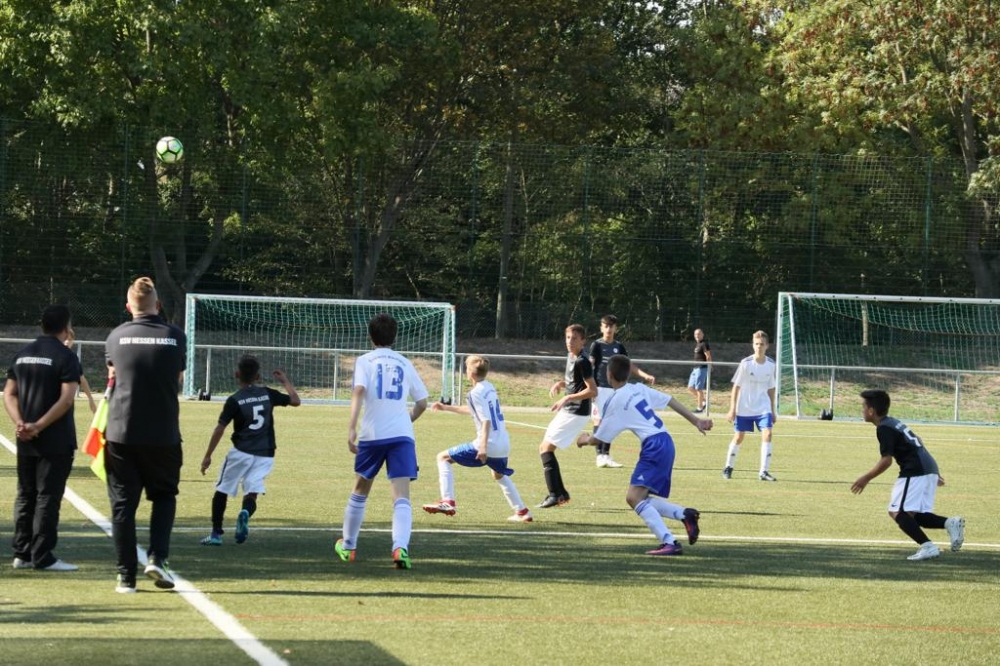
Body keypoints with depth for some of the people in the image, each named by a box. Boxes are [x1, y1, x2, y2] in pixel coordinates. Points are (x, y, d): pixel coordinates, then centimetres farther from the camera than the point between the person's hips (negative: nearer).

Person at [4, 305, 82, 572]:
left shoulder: (22, 355, 11)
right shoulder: (65, 357, -10)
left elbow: (9, 394, 7)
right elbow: (66, 399, -19)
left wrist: (20, 423, -5)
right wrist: (39, 426, -17)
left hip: (26, 440, 6)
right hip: (55, 441, -6)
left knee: (25, 497, 13)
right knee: (48, 497, -3)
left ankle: (22, 553, 15)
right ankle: (42, 557, -3)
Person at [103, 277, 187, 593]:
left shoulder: (116, 337, 0)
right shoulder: (175, 337, 0)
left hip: (121, 433, 0)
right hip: (164, 434, 0)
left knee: (123, 503, 6)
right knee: (164, 496, 17)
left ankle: (126, 576, 4)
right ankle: (158, 558, -2)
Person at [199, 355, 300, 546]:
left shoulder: (234, 400, -7)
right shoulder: (268, 394, 2)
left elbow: (220, 429, -10)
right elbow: (296, 401, 14)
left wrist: (208, 456, -5)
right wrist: (286, 382, 30)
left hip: (240, 452, -2)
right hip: (265, 455, 3)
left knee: (221, 491, 13)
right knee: (252, 492, 1)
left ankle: (216, 534, 12)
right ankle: (245, 513, -35)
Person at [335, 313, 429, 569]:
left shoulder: (365, 360, 5)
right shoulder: (405, 364, 15)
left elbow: (358, 391, -13)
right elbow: (422, 403, 17)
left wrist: (352, 427, -20)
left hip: (372, 435, -1)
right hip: (402, 435, 1)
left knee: (360, 490, 19)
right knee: (402, 496, -9)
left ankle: (347, 546, 34)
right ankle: (400, 547, -32)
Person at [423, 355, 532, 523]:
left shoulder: (476, 392, -10)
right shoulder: (489, 388, 16)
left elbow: (486, 420, -21)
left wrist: (483, 446, -29)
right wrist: (446, 407, 38)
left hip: (489, 445, -8)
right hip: (504, 445, 8)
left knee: (443, 458, 1)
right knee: (499, 475, 36)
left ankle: (447, 502, -10)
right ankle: (522, 512, 34)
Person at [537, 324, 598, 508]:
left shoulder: (582, 362, -18)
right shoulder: (570, 357, 11)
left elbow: (593, 391, -22)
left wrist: (567, 398, -23)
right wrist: (560, 384, 6)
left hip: (576, 413, -10)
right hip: (568, 411, 10)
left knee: (546, 449, -11)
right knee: (545, 448, 14)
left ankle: (554, 495, -12)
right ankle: (561, 493, 18)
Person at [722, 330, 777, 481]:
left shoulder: (770, 364, 0)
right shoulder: (746, 364, -11)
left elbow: (770, 388, 10)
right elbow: (736, 387, -6)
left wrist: (773, 410, 13)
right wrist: (732, 409, -9)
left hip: (763, 408, 2)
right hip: (744, 408, -2)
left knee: (767, 434, -13)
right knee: (738, 437, 5)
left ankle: (764, 471, -10)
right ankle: (728, 468, 23)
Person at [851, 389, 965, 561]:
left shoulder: (883, 428, -7)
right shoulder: (894, 423, 23)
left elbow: (886, 460, -14)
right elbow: (917, 445, 29)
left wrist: (866, 479, -6)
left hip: (915, 472, -10)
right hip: (930, 469, 10)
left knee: (898, 512, -9)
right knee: (912, 514, 12)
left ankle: (927, 546, -21)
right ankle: (950, 523, -5)